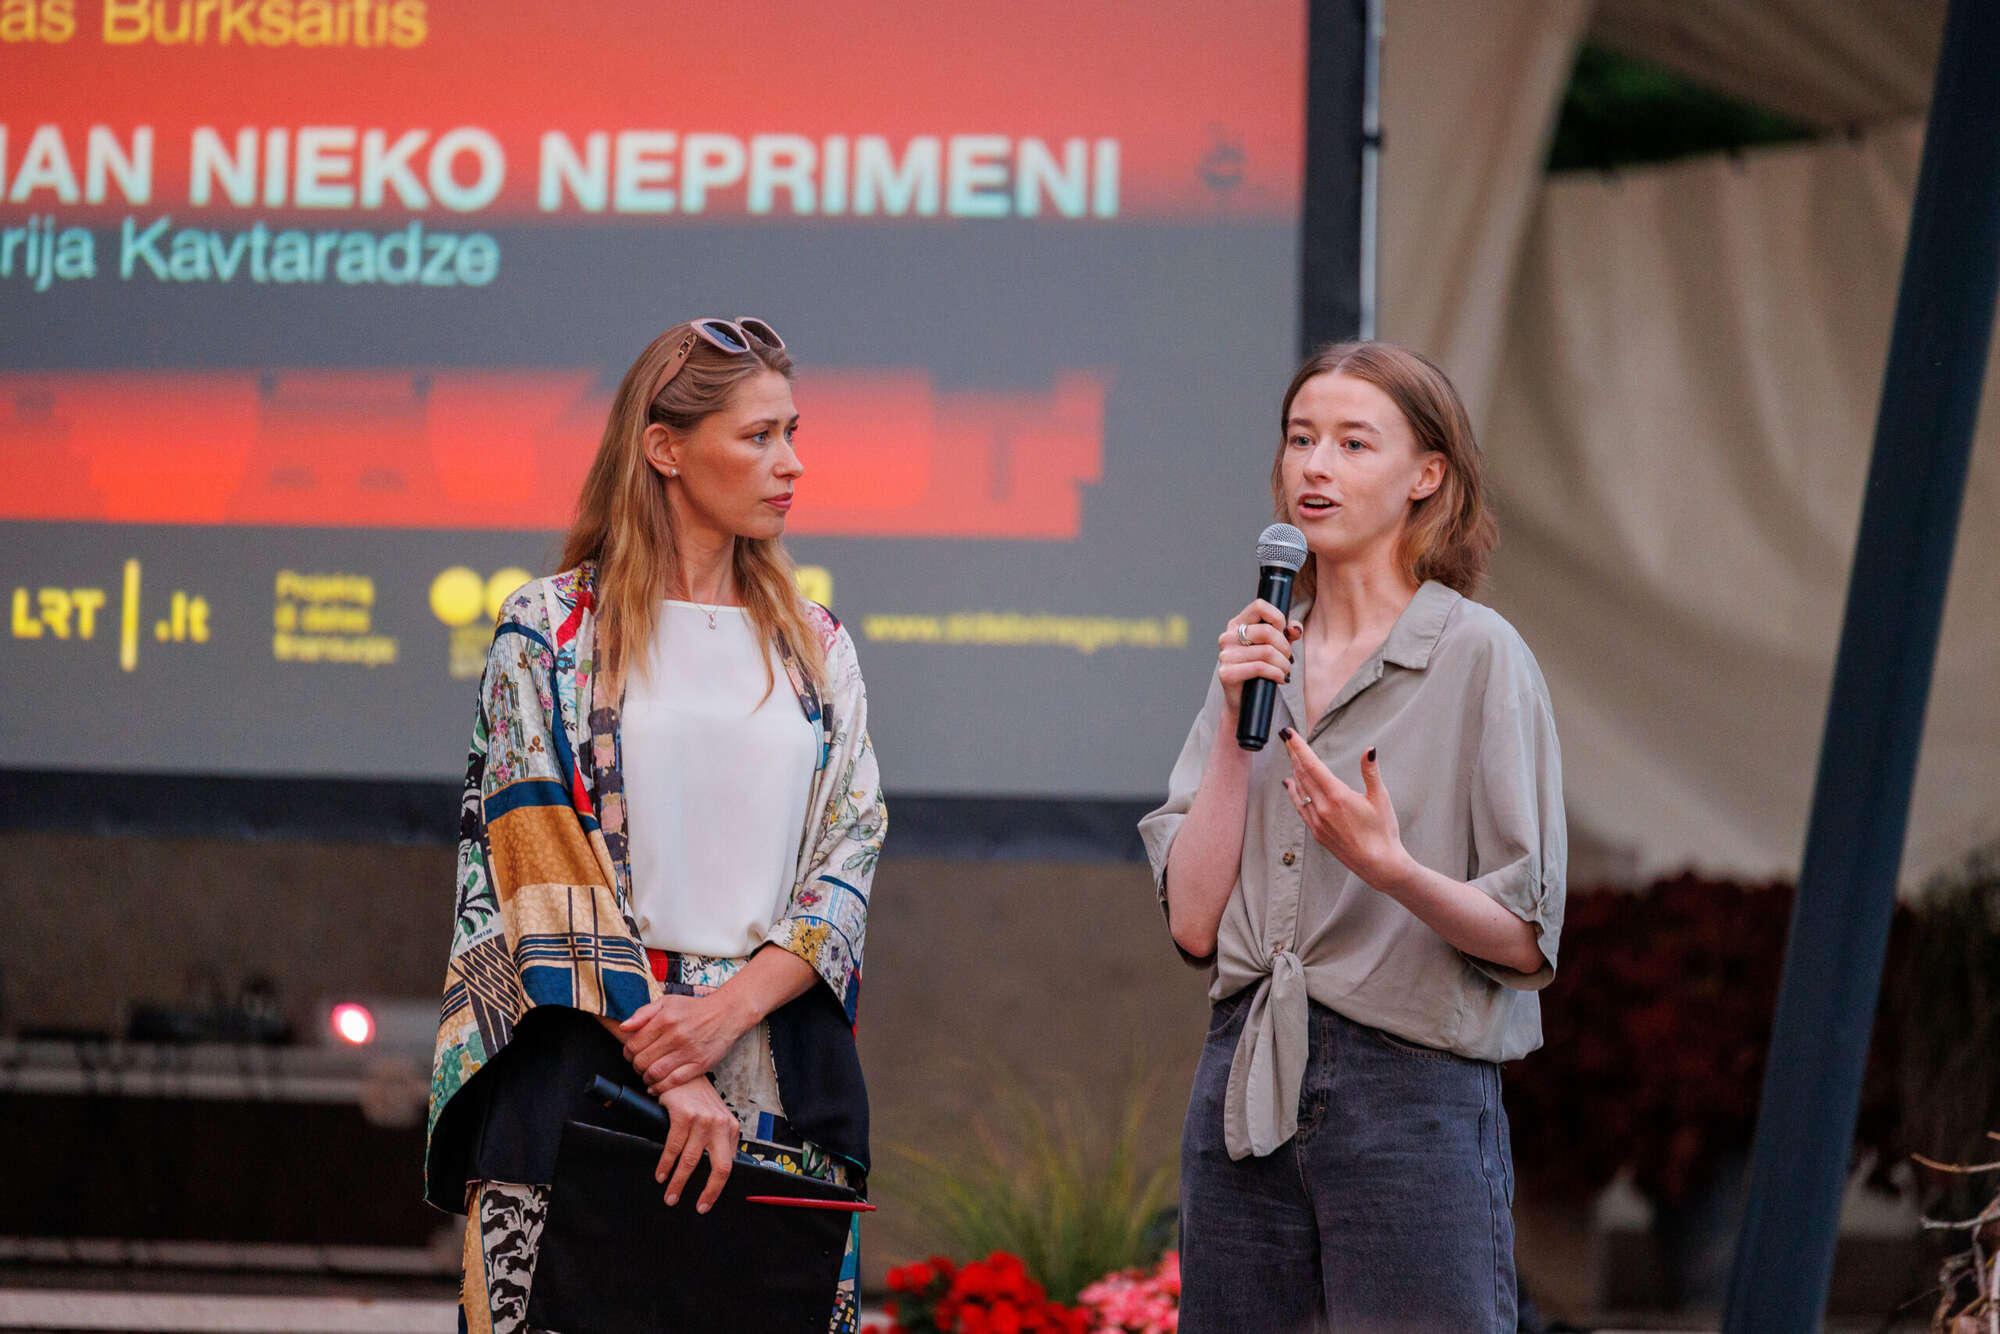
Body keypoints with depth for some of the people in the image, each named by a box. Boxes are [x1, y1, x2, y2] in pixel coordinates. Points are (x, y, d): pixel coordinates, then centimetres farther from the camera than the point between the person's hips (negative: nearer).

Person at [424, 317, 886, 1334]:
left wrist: (731, 1006, -11)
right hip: (580, 1061, -3)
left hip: (777, 1082, 3)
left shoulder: (815, 651, 15)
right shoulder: (551, 633, 4)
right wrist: (666, 1074, -14)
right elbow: (545, 869, -5)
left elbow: (850, 858, 7)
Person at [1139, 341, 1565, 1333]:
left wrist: (1391, 868, -24)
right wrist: (1237, 725, -3)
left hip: (1414, 1093, -5)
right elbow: (1193, 921, 4)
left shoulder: (1477, 656, -3)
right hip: (1245, 1091, 5)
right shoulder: (1257, 659, 13)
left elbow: (1528, 942, -7)